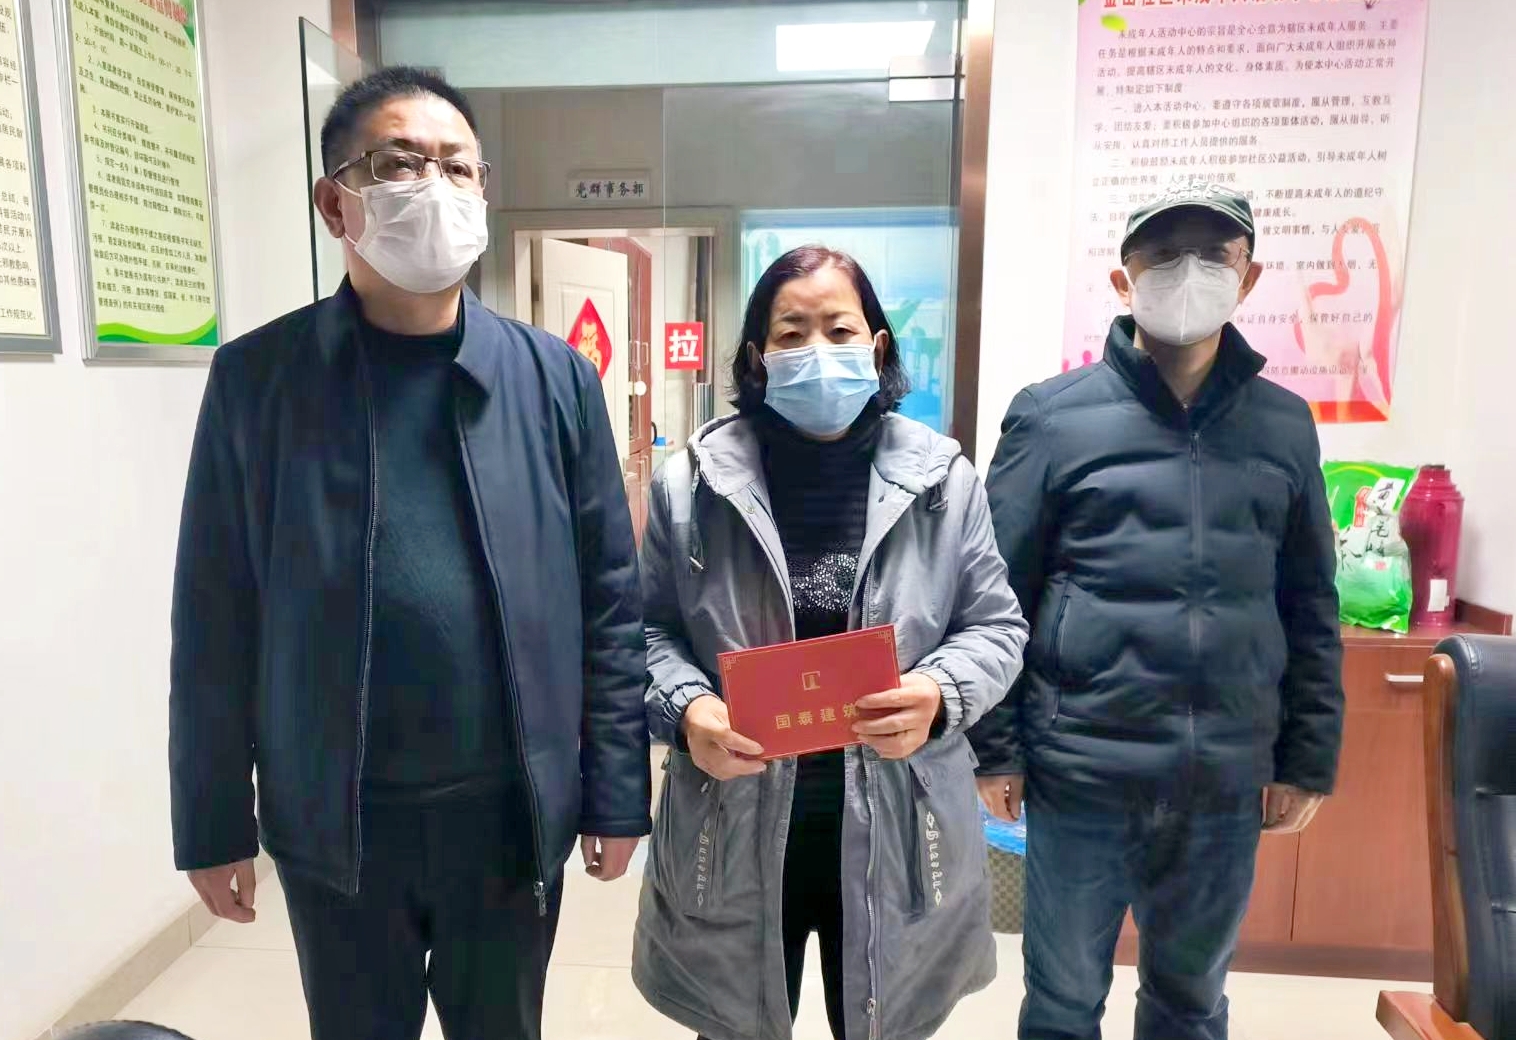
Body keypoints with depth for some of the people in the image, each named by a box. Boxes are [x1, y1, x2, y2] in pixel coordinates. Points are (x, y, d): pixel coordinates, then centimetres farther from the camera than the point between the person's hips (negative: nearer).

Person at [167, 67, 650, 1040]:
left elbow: (610, 602, -3)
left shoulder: (555, 377, -5)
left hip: (515, 809, 1)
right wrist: (215, 821, 1)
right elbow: (218, 619, -2)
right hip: (332, 820, 0)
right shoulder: (257, 377, -5)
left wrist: (617, 791, -2)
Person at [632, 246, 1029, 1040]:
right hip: (733, 833, 0)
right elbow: (649, 629, 2)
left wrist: (940, 694, -16)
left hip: (896, 835, 1)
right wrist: (685, 709, -16)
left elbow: (996, 627, 3)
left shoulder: (943, 476, -3)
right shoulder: (692, 481, -5)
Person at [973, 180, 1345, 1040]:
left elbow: (1312, 607, 9)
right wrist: (993, 748, -6)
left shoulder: (1285, 425, 4)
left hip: (1226, 782, 3)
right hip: (1081, 775, -3)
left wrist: (1310, 759, 8)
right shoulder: (1053, 416, -6)